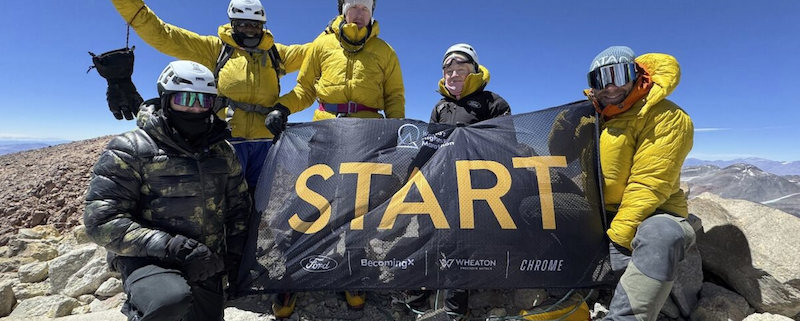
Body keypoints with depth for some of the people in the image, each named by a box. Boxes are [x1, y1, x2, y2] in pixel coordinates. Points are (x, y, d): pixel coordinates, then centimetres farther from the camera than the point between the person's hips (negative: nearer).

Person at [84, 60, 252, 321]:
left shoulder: (222, 151, 6)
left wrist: (235, 255, 7)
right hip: (149, 259, -5)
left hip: (207, 265, 5)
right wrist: (168, 246, -25)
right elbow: (102, 220, -14)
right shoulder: (132, 150, -9)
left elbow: (238, 206, 14)